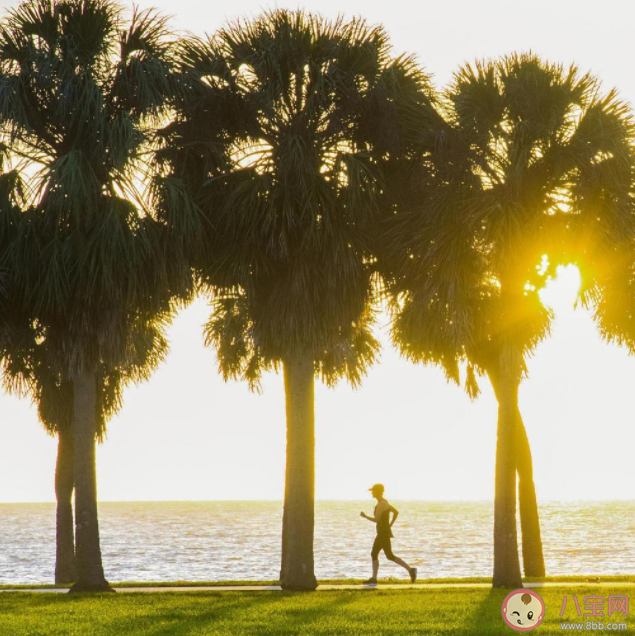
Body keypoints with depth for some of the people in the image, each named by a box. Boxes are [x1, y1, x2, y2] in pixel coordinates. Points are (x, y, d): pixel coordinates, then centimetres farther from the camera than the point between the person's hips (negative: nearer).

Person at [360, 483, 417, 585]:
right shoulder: (384, 502, 14)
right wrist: (390, 525, 18)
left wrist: (365, 516, -6)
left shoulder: (381, 504, -17)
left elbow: (376, 519, -21)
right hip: (382, 533, 10)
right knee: (374, 554, 8)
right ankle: (373, 579, 7)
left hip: (384, 533, -10)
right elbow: (396, 512, 22)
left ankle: (410, 569, -6)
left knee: (390, 556, -7)